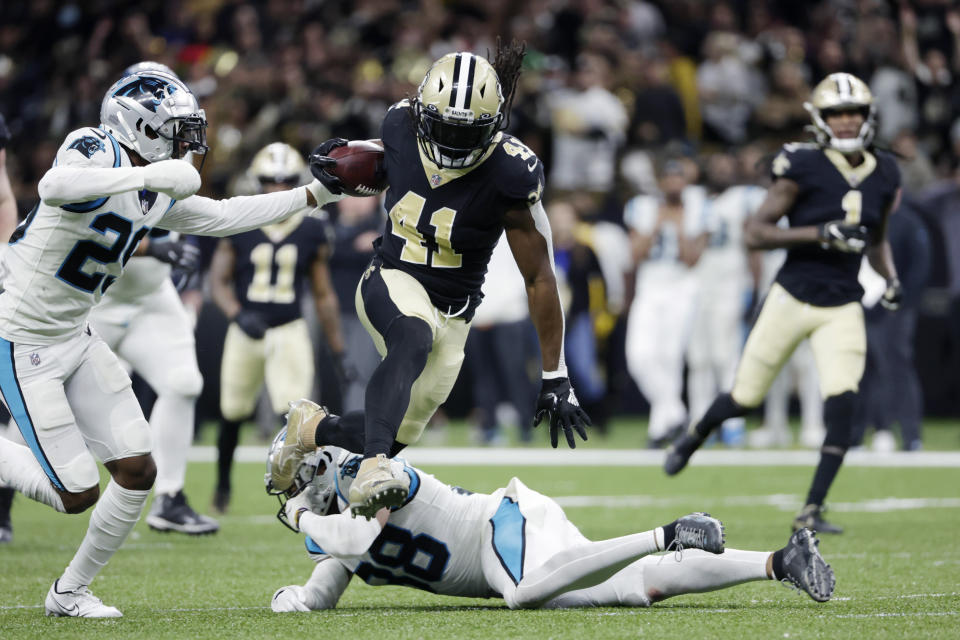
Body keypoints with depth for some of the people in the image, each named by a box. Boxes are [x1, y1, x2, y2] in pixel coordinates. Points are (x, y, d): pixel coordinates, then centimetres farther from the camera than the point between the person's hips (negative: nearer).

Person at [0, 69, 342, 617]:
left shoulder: (155, 196, 7)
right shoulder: (96, 151, -20)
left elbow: (222, 217, 19)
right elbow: (55, 188, -42)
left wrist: (315, 195, 19)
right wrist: (151, 175, -45)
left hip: (76, 339, 9)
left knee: (137, 472, 2)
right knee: (78, 494, -9)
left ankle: (71, 591, 19)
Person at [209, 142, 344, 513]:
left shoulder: (312, 232, 1)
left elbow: (323, 295, 8)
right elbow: (218, 281, -2)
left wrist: (339, 351, 6)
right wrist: (238, 315, -21)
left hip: (289, 333, 0)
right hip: (246, 330, 0)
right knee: (233, 414, 12)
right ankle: (223, 484, 36)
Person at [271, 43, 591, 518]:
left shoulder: (509, 177, -21)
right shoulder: (402, 126, -12)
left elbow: (539, 278, -13)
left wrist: (555, 377, -11)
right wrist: (338, 158, -4)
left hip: (451, 312, 1)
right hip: (392, 281, -1)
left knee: (397, 437, 9)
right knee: (413, 341, -37)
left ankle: (312, 429, 40)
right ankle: (373, 471, -53)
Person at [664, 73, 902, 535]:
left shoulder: (884, 176, 5)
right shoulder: (805, 167, -12)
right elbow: (755, 234, -15)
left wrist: (891, 279, 4)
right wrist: (822, 234, -24)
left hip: (842, 309, 3)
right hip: (793, 298, -3)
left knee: (842, 403, -16)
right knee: (745, 398, 7)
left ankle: (812, 510, -7)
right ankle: (694, 437, 42)